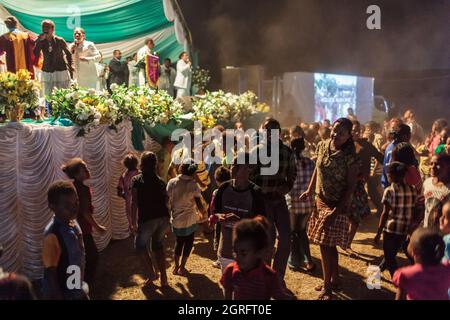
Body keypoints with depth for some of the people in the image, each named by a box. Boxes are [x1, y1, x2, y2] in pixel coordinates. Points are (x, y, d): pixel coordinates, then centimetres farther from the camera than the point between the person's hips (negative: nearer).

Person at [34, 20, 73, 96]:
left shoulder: (59, 41, -4)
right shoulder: (41, 42, 2)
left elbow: (68, 54, 6)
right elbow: (35, 54, -11)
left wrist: (70, 66, 3)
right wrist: (40, 40, -14)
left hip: (61, 71, -3)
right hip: (47, 73, 3)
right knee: (47, 96, 2)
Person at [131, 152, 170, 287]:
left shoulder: (136, 180, 1)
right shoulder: (160, 181, 14)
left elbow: (134, 202, -7)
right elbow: (166, 201, 14)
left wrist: (134, 222, -7)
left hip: (147, 218, -5)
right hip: (163, 217, 5)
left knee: (140, 245, 16)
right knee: (158, 246, 19)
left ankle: (151, 274, 6)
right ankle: (163, 278, 18)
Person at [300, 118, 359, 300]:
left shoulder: (350, 157, -18)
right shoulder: (322, 146, 0)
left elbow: (351, 187, -17)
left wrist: (335, 212, -21)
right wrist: (309, 191, 4)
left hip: (338, 205, -6)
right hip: (321, 200, 6)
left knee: (325, 244, -3)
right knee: (328, 244, 16)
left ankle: (327, 287, 14)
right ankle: (334, 280, 34)